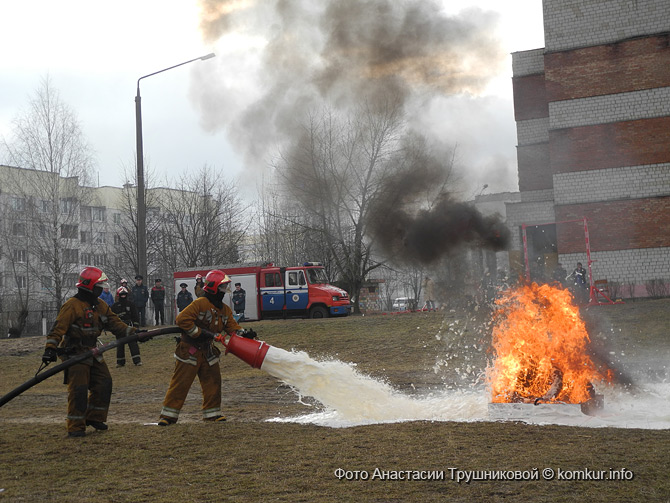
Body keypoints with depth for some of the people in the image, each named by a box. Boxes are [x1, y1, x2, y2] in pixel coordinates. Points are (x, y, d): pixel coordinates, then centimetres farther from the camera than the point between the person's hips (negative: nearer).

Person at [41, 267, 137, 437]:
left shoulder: (100, 306, 10)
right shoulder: (72, 305, -16)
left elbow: (114, 323, 11)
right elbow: (58, 327, -22)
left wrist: (132, 332, -1)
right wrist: (51, 348, -31)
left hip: (92, 353, 8)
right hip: (75, 355, -8)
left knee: (104, 383, 8)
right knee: (79, 389, -10)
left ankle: (94, 417, 23)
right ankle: (75, 427, -3)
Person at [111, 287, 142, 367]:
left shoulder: (130, 304, 6)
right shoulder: (115, 306, 5)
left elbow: (135, 316, 9)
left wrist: (136, 326, 2)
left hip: (129, 326, -1)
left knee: (133, 343, -6)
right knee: (120, 345, 5)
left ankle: (137, 360, -5)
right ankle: (120, 362, 13)